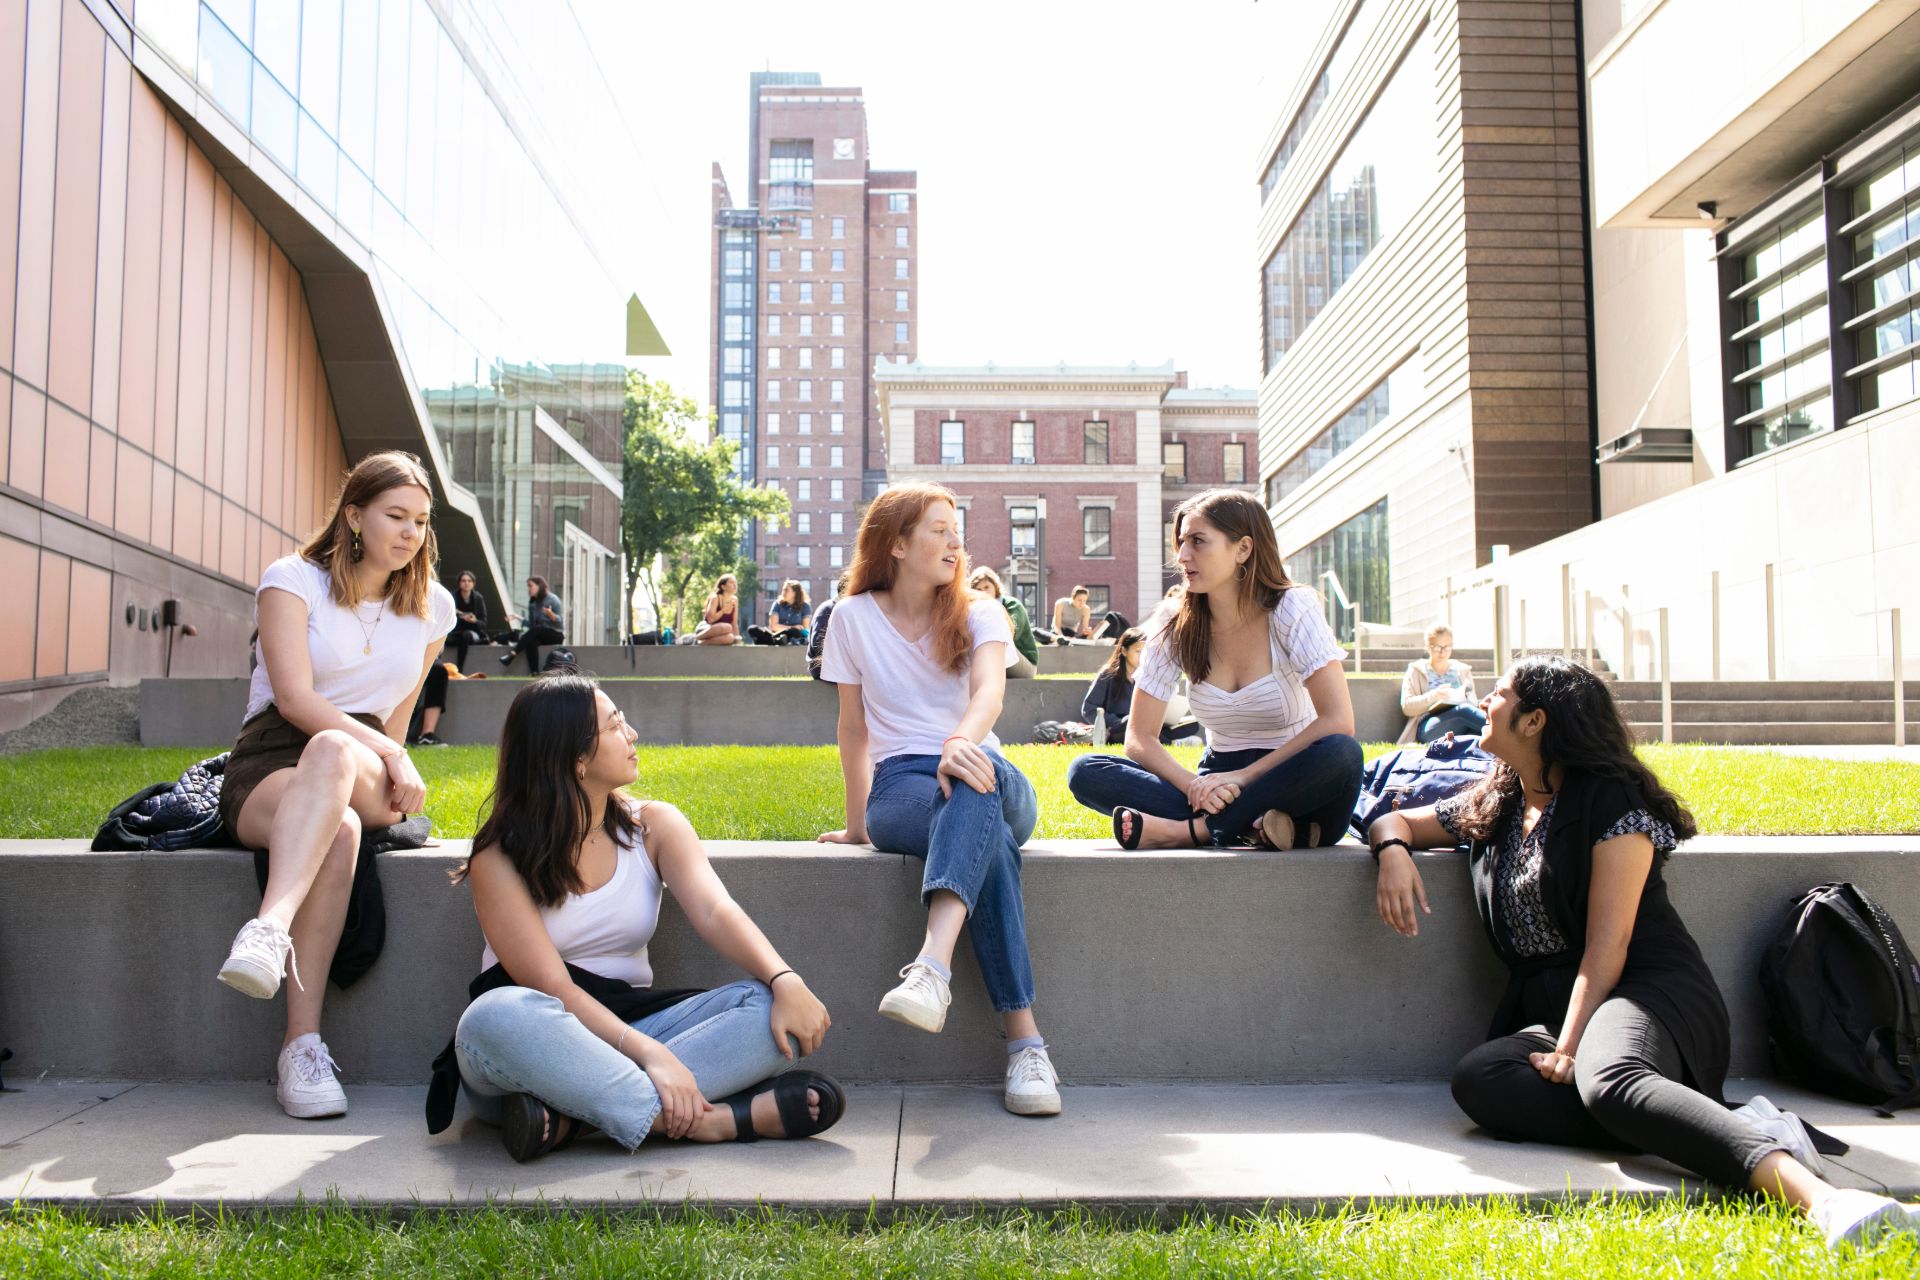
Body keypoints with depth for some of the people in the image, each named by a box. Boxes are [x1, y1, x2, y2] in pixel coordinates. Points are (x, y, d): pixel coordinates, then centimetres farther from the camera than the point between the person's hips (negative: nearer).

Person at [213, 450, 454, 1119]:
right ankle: (302, 1043, -48)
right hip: (267, 767, -1)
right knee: (338, 832, -40)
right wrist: (387, 753, -18)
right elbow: (295, 699, -11)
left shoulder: (432, 606, 15)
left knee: (332, 750, -39)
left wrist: (380, 760, 5)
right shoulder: (293, 578, 2)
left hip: (368, 777, 2)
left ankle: (269, 931, -60)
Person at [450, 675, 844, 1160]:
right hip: (537, 1046, -3)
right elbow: (551, 987, -17)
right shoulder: (500, 859, -8)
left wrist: (785, 980, -29)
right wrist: (648, 1054, -31)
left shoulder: (654, 824, 5)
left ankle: (572, 1117, -31)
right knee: (500, 1015, -38)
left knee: (771, 1007, -20)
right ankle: (708, 1120, -34)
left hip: (630, 1025, 4)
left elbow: (715, 912, -11)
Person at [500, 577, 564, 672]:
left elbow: (560, 621, -13)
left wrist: (551, 614, -32)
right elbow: (531, 624, 9)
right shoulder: (532, 602, 12)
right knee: (531, 641, -30)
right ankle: (535, 673, -39)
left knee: (535, 630, -33)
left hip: (556, 634, -5)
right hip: (540, 635, 5)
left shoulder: (553, 599, -7)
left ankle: (512, 654, -38)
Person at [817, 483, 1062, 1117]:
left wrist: (961, 742, -38)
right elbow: (854, 726, 11)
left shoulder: (979, 613, 7)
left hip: (985, 779, 1)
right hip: (899, 787, -1)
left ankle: (932, 966, -60)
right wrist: (856, 823, 10)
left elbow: (989, 689, -16)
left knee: (976, 780, -40)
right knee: (987, 835, -37)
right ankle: (1024, 1039, -46)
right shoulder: (854, 617, 7)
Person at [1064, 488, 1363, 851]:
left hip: (1292, 785, -3)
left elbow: (1338, 722, -20)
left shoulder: (1292, 609, -9)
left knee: (1342, 755, -37)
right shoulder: (1175, 627, -1)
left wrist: (1245, 777, -26)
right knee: (1084, 772, -18)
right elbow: (1140, 738, -3)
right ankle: (1249, 827, -30)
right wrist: (1194, 786, -23)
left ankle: (1191, 830, -27)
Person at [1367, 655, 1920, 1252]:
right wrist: (1394, 851, 6)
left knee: (1609, 1079, -41)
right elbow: (1395, 820, 32)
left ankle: (1819, 1197, -56)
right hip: (1547, 1012, 6)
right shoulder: (1488, 808, 20)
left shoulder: (1611, 801, -1)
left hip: (1648, 995, -5)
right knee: (1476, 1079, -30)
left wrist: (1571, 1049, -21)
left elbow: (1607, 944, -10)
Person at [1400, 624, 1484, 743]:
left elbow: (1473, 703, 16)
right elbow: (1407, 706, 4)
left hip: (1461, 729, 3)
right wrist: (1433, 696, -14)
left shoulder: (1463, 670, 26)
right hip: (1428, 728, -3)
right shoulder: (1416, 670, 17)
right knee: (1463, 710, -36)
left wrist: (1462, 697, -9)